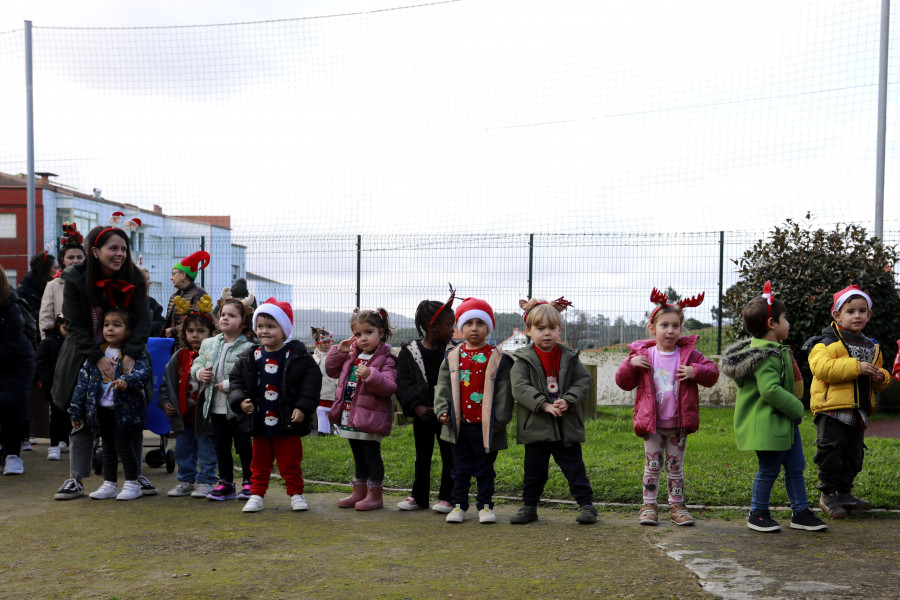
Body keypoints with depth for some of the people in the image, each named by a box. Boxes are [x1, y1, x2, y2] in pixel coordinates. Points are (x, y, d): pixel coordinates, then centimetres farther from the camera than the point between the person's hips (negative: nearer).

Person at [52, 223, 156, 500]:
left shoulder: (134, 280, -8)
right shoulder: (75, 279, -12)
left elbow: (143, 320, -12)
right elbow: (75, 324, -14)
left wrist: (130, 355, -25)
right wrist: (98, 358, -23)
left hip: (125, 356, 1)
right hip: (85, 358, -1)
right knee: (82, 419, 4)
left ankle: (136, 475, 13)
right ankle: (75, 479, 11)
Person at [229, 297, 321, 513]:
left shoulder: (297, 355, -8)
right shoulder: (250, 357, 3)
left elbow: (312, 380, -9)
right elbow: (236, 380, 10)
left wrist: (302, 407, -15)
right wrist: (240, 400, -7)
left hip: (288, 423, -3)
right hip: (259, 423, 3)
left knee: (290, 463, 7)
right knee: (259, 463, 13)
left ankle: (296, 494, 21)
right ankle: (256, 495, 24)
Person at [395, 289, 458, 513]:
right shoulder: (409, 352, -2)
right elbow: (403, 384, -5)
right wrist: (416, 406, -15)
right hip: (422, 414, 1)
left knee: (449, 455, 4)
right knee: (422, 456, 14)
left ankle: (446, 497, 17)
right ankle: (418, 496, 25)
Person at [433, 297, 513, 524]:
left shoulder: (498, 358, -3)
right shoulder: (453, 357, 6)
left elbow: (504, 391, -4)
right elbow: (443, 386, 6)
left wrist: (499, 420, -8)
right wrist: (442, 411, -6)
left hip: (486, 426, -2)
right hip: (460, 424, 2)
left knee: (485, 469, 8)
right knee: (461, 468, 11)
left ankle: (485, 505, 19)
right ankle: (459, 505, 20)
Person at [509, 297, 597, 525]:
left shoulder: (569, 357, 3)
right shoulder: (523, 360, -4)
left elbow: (583, 380, 1)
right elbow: (519, 387, -13)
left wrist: (568, 400, -16)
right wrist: (544, 405, -22)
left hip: (567, 426, 1)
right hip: (536, 427, 0)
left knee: (574, 468, 6)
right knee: (534, 470, 11)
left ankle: (586, 504, 16)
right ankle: (529, 506, 24)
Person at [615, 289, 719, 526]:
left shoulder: (689, 354, 0)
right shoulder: (643, 354, -1)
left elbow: (713, 373, 1)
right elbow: (624, 382, 1)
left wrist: (696, 371, -18)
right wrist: (630, 364, -17)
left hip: (678, 424, 1)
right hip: (652, 423, 0)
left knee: (676, 466, 10)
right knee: (652, 465, 6)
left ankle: (677, 506, 22)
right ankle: (649, 506, 16)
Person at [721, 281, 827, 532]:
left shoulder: (777, 351, 13)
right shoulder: (765, 356, -22)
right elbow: (770, 390, -29)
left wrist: (794, 409, 13)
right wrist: (797, 408, -18)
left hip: (785, 422, 11)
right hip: (767, 425, -11)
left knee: (796, 467, 14)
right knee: (769, 470, 1)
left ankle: (801, 512, 25)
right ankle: (757, 515, 15)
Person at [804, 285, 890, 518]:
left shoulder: (872, 347, 15)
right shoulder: (828, 343, -10)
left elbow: (878, 376, 25)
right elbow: (822, 367, -26)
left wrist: (881, 377, 0)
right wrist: (856, 367, -27)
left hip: (858, 411, 7)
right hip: (832, 410, -7)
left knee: (853, 454, 14)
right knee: (830, 452, -2)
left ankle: (844, 493, 27)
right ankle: (828, 495, 11)